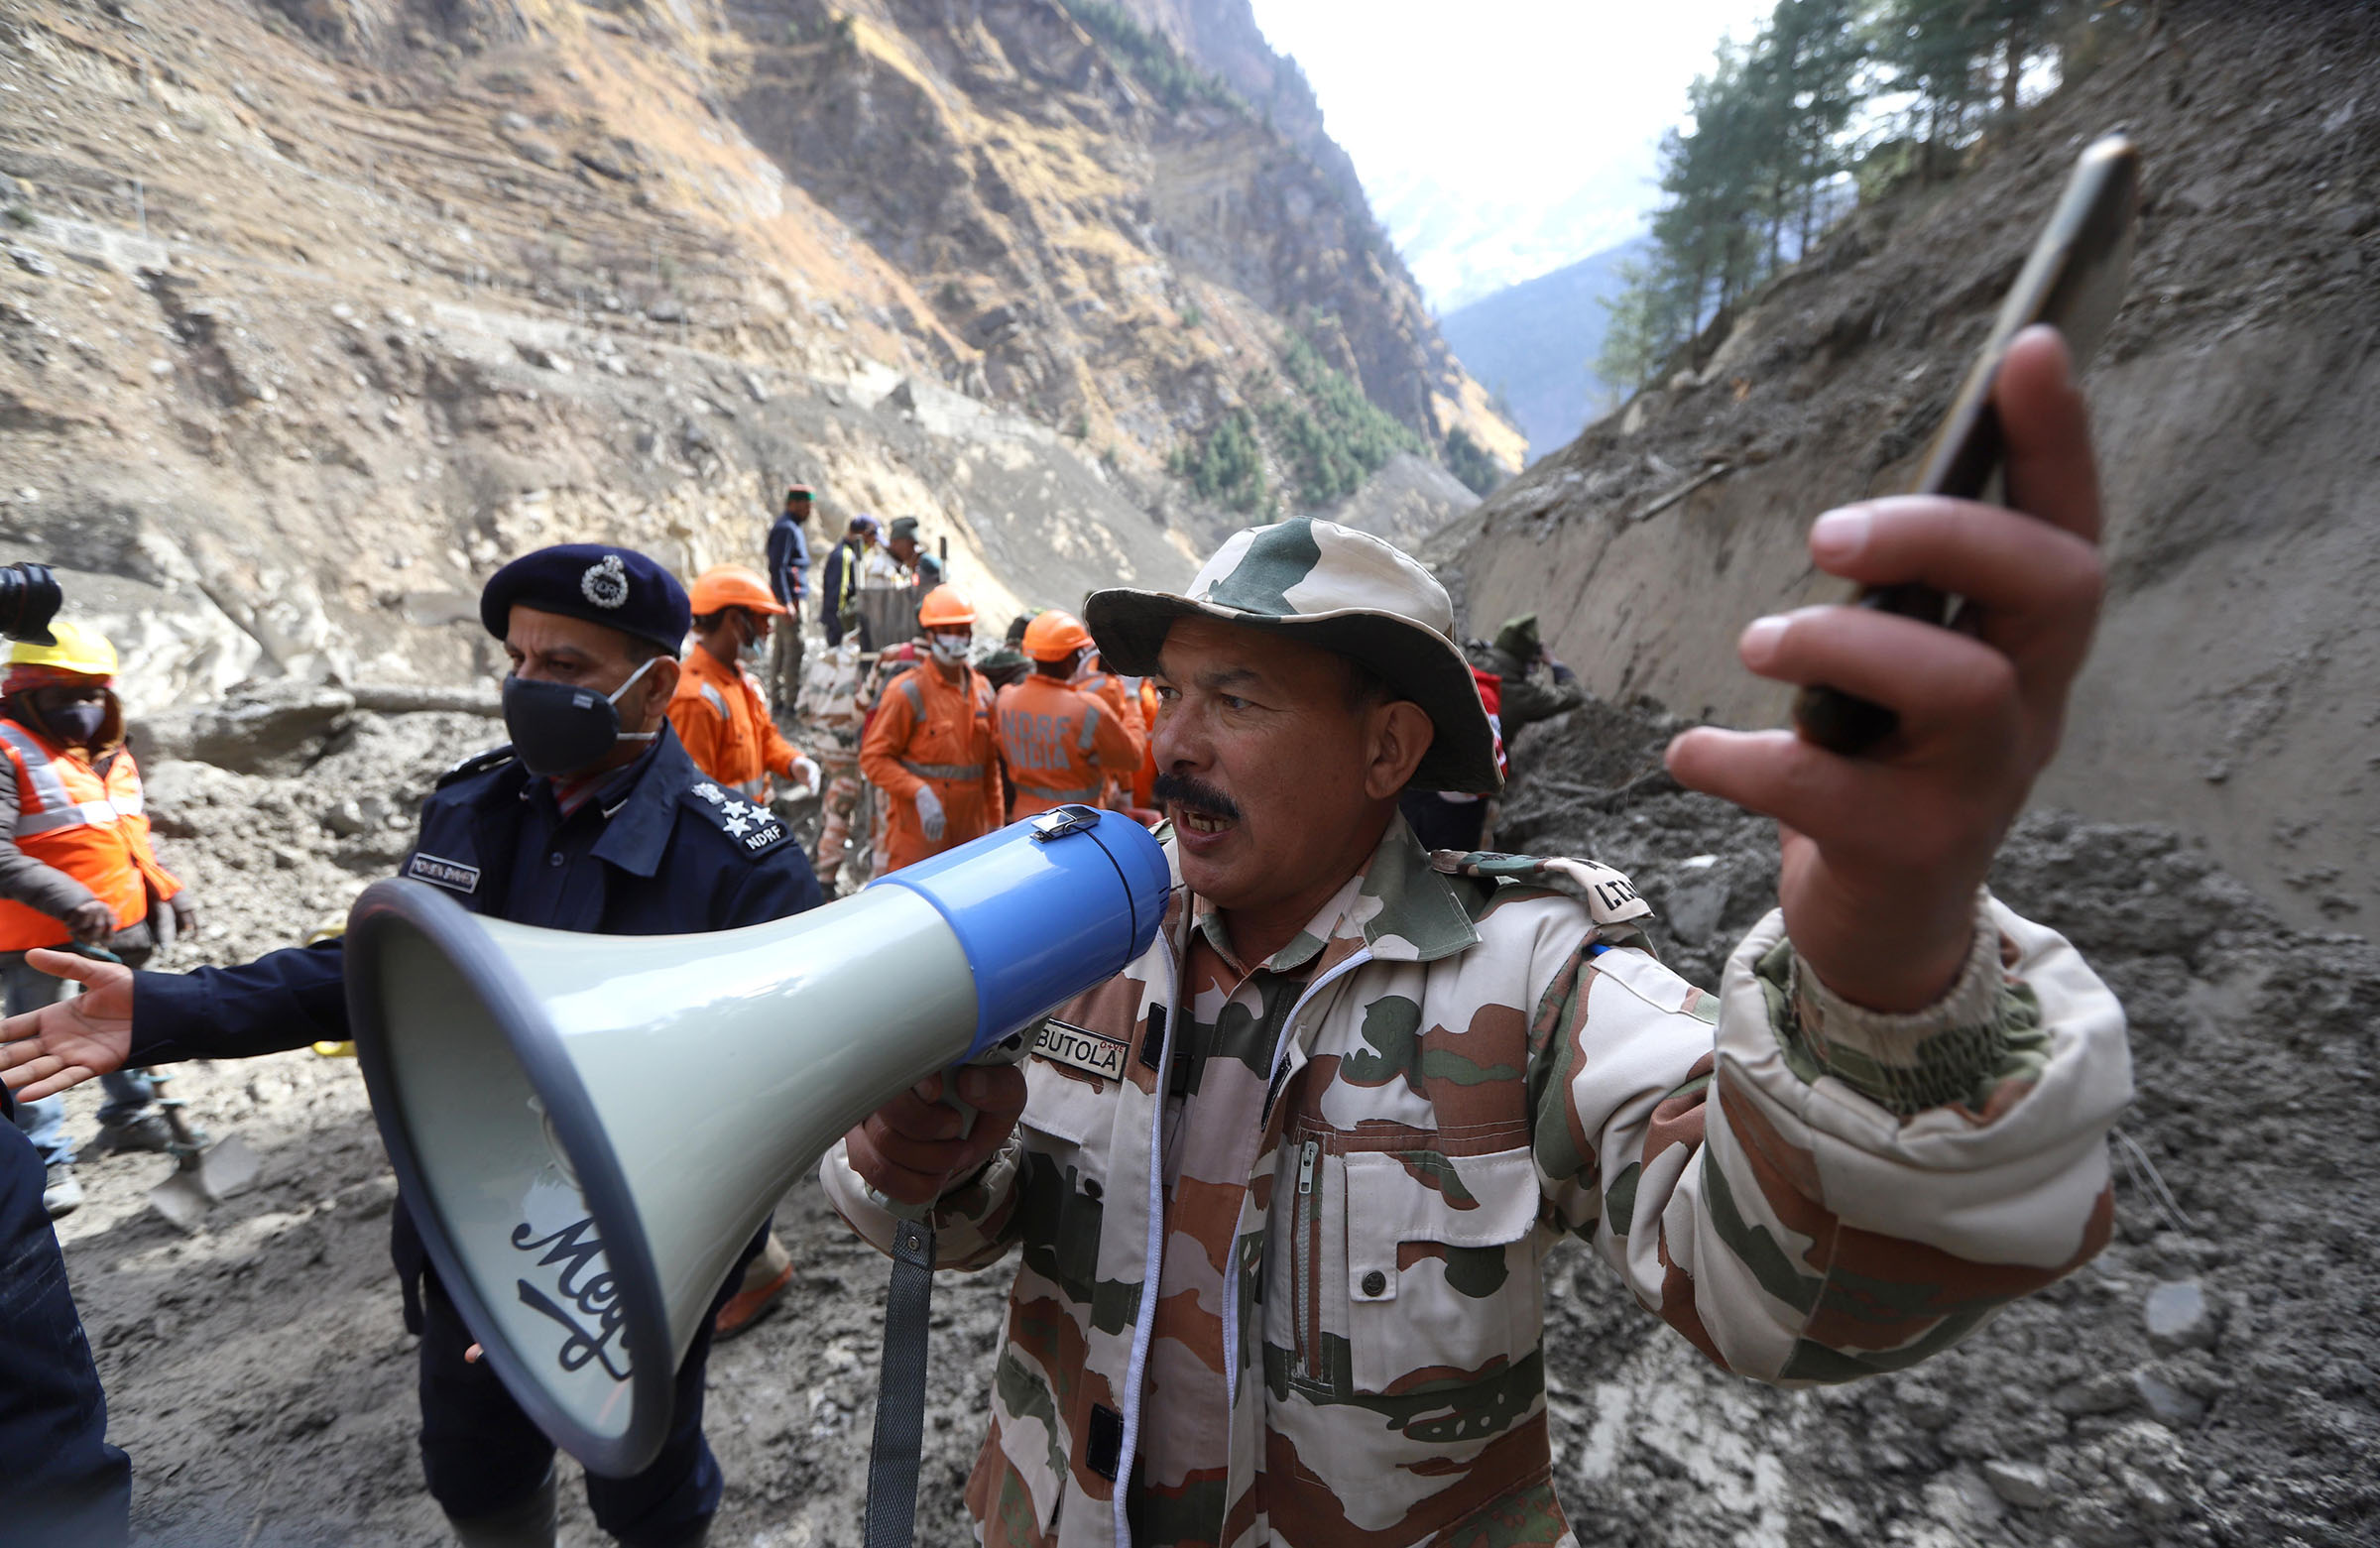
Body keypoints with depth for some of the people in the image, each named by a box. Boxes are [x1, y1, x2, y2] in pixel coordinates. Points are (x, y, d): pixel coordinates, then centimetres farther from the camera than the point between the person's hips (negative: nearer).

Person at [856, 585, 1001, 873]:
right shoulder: (907, 691, -7)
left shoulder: (982, 690, 12)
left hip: (970, 827, 6)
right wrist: (920, 793, -21)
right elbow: (873, 758, -10)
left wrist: (995, 819, 16)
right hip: (917, 829, -6)